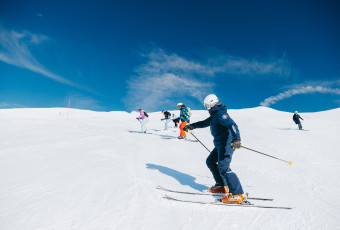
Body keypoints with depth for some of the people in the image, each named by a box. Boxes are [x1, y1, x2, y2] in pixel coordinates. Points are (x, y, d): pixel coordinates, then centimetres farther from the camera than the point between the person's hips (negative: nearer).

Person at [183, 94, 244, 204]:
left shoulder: (221, 114, -14)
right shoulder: (215, 115, 18)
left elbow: (232, 125, -28)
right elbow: (205, 123, 31)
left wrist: (237, 138, -42)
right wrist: (191, 126, 30)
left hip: (227, 144, -11)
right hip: (220, 145, 11)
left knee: (223, 167, -18)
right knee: (210, 162, 17)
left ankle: (238, 195, -15)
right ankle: (222, 186, 21)